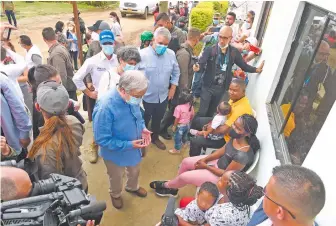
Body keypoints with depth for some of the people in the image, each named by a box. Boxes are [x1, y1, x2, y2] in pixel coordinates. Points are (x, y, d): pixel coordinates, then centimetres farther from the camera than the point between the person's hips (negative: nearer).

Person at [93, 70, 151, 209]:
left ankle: (132, 187, 66)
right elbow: (102, 140, -29)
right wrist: (128, 145, -30)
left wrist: (143, 128, -14)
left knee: (135, 171, 32)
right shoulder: (105, 107, -39)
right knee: (116, 177, 27)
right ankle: (115, 194, 61)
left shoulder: (132, 97, -19)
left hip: (134, 148, 6)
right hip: (116, 153, -5)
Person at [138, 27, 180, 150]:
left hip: (163, 96, 4)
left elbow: (176, 72, 8)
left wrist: (173, 88, 4)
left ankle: (155, 137, 50)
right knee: (143, 121, 15)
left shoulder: (171, 54, -4)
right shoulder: (142, 54, -18)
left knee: (158, 119, 25)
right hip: (146, 97, -4)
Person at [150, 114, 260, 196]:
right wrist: (205, 159, -7)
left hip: (220, 176, -7)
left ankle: (166, 186, 30)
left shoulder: (242, 155, -37)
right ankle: (172, 186, 31)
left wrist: (205, 166, -14)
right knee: (186, 162, 8)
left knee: (184, 176, -4)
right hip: (218, 162, 8)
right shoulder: (235, 137, -14)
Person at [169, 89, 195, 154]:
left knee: (177, 138, 14)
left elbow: (177, 119, -23)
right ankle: (183, 143, 57)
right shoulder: (190, 105, -12)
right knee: (185, 136, 31)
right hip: (187, 125, 6)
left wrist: (174, 126, -8)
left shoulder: (178, 108, -29)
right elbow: (192, 115, 1)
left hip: (180, 126, -6)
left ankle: (177, 149, 31)